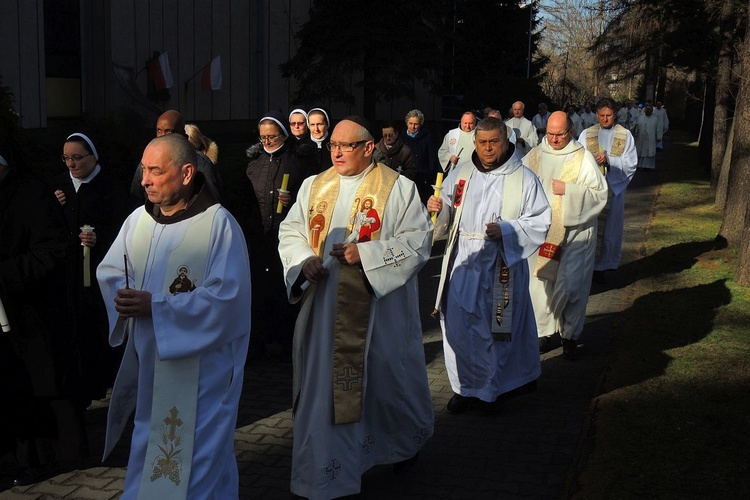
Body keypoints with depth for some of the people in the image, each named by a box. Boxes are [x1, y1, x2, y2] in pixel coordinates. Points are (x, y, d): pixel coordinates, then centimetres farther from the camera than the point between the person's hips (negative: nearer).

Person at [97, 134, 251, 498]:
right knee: (148, 447, 18)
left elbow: (228, 295, -20)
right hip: (149, 360, 6)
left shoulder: (218, 223, -15)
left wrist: (156, 305, -23)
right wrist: (125, 297, -14)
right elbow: (109, 271, 9)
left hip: (200, 366, -6)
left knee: (196, 453, 4)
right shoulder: (139, 219, 3)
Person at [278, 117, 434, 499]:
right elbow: (290, 232, 12)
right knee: (323, 384, 6)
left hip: (380, 308, -3)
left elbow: (418, 239, -9)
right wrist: (304, 259, -10)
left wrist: (366, 253, -19)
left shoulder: (398, 188, -4)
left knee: (385, 378, 11)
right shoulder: (314, 186, 9)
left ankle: (406, 443, 41)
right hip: (325, 307, 3)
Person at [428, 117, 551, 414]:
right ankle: (466, 386, 21)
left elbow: (539, 222, -7)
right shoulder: (460, 174, 8)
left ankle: (494, 389, 21)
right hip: (462, 264, 3)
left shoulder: (524, 179, -3)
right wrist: (437, 208, -9)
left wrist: (506, 230, -22)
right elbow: (447, 214, 14)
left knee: (499, 328, 4)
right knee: (460, 326, 6)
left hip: (501, 267, -3)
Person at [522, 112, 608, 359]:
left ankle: (570, 334, 12)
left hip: (574, 231, -3)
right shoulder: (535, 156, 7)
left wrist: (568, 190, -17)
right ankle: (544, 331, 17)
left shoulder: (583, 158, -3)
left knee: (571, 283, -2)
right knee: (540, 280, 5)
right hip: (541, 231, 3)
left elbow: (599, 192, -6)